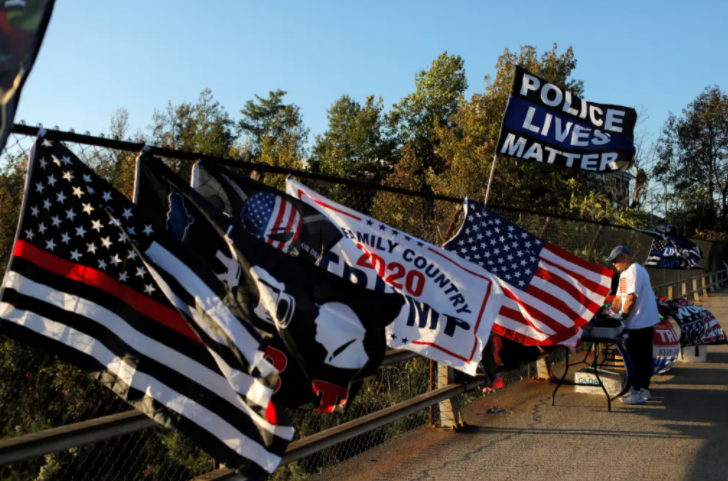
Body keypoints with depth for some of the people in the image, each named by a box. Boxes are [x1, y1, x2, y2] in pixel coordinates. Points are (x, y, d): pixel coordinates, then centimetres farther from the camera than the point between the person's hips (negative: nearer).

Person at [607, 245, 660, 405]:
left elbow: (631, 297, -20)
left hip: (641, 321, -10)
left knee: (638, 357, -6)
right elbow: (619, 296, 16)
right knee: (643, 356, 14)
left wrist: (622, 316, -14)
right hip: (637, 322, 10)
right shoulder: (624, 274, 16)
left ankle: (638, 392, -2)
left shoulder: (635, 271, -16)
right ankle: (643, 389, 22)